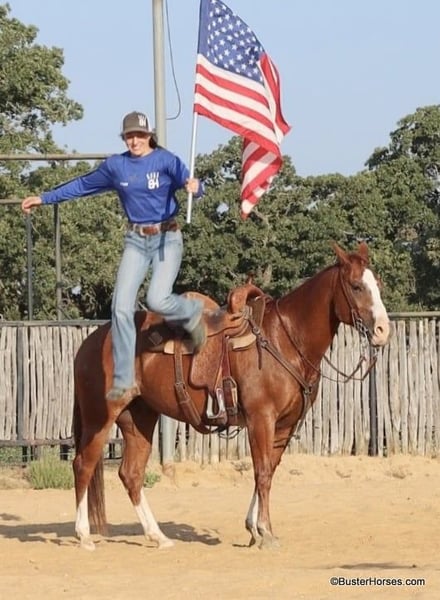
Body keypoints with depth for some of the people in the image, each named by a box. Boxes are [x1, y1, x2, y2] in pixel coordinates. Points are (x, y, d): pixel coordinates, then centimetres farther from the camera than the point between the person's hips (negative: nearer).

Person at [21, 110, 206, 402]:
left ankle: (193, 313, 15)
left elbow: (190, 182, -14)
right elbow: (82, 186, 17)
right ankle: (124, 382, -5)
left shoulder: (165, 160, -6)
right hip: (136, 241, 4)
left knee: (157, 300, -22)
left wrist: (195, 186, -39)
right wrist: (44, 198, 21)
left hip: (167, 238, -4)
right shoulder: (115, 166, 5)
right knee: (121, 307, -8)